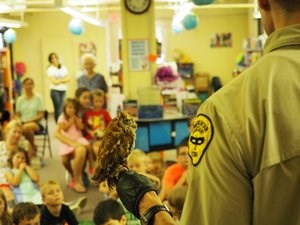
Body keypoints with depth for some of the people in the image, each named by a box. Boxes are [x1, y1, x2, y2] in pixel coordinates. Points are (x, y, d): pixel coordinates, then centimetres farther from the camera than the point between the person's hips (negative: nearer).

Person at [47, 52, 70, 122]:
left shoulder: (63, 68, 12)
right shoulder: (50, 69, -1)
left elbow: (68, 78, 6)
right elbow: (54, 81, -8)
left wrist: (59, 80, -6)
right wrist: (63, 80, 3)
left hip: (63, 90, 4)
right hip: (55, 91, -4)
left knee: (63, 109, -4)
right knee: (58, 109, -7)